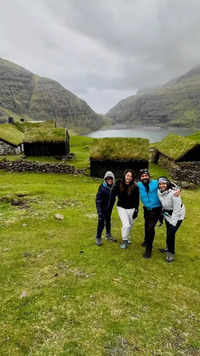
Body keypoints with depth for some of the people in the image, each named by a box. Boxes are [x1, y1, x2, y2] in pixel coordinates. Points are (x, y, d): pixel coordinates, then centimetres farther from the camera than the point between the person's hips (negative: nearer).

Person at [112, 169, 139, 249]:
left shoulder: (135, 187, -11)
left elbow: (137, 200, -5)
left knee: (130, 225, 14)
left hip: (131, 208, 1)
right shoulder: (119, 183, -10)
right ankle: (124, 240, 11)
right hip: (121, 207, -1)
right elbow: (113, 194, -2)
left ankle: (127, 238, 43)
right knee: (126, 224, -13)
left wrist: (136, 211, -8)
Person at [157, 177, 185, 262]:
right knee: (168, 232, 15)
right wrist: (162, 214, 12)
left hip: (177, 215, -6)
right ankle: (168, 248, 37)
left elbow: (177, 209, -26)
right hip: (168, 215, 6)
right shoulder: (159, 192, -10)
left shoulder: (173, 193, -30)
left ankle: (171, 253, 9)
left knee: (171, 233, -8)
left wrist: (173, 222, -23)